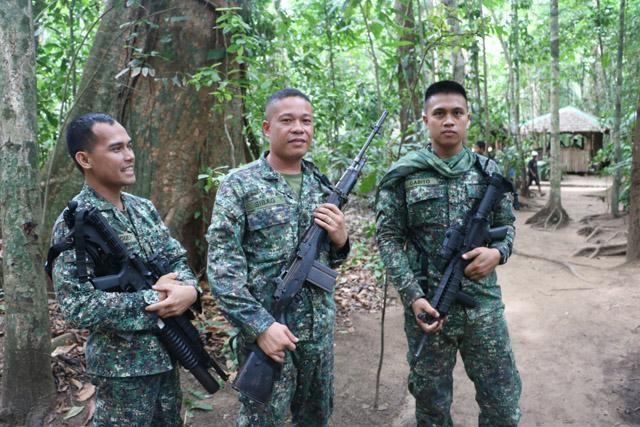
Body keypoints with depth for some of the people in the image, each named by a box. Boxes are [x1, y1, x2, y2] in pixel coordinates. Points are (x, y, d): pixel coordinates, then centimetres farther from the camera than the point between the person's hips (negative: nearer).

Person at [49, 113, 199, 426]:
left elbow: (178, 260, 5)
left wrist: (189, 289, -17)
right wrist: (152, 300, -21)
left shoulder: (144, 208, 4)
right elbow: (77, 307, -23)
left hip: (167, 354, 7)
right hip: (123, 367, -6)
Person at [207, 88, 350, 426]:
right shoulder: (239, 184, -8)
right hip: (267, 326, -5)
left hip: (320, 327, 5)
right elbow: (221, 267, -14)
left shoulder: (321, 185, 7)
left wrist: (340, 239, -9)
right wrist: (260, 325, -21)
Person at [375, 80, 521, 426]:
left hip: (483, 304, 2)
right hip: (427, 304, -2)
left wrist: (498, 252, -10)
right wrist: (412, 296, -15)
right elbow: (388, 237, -5)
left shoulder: (488, 171, 4)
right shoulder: (403, 175, -4)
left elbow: (506, 223, 13)